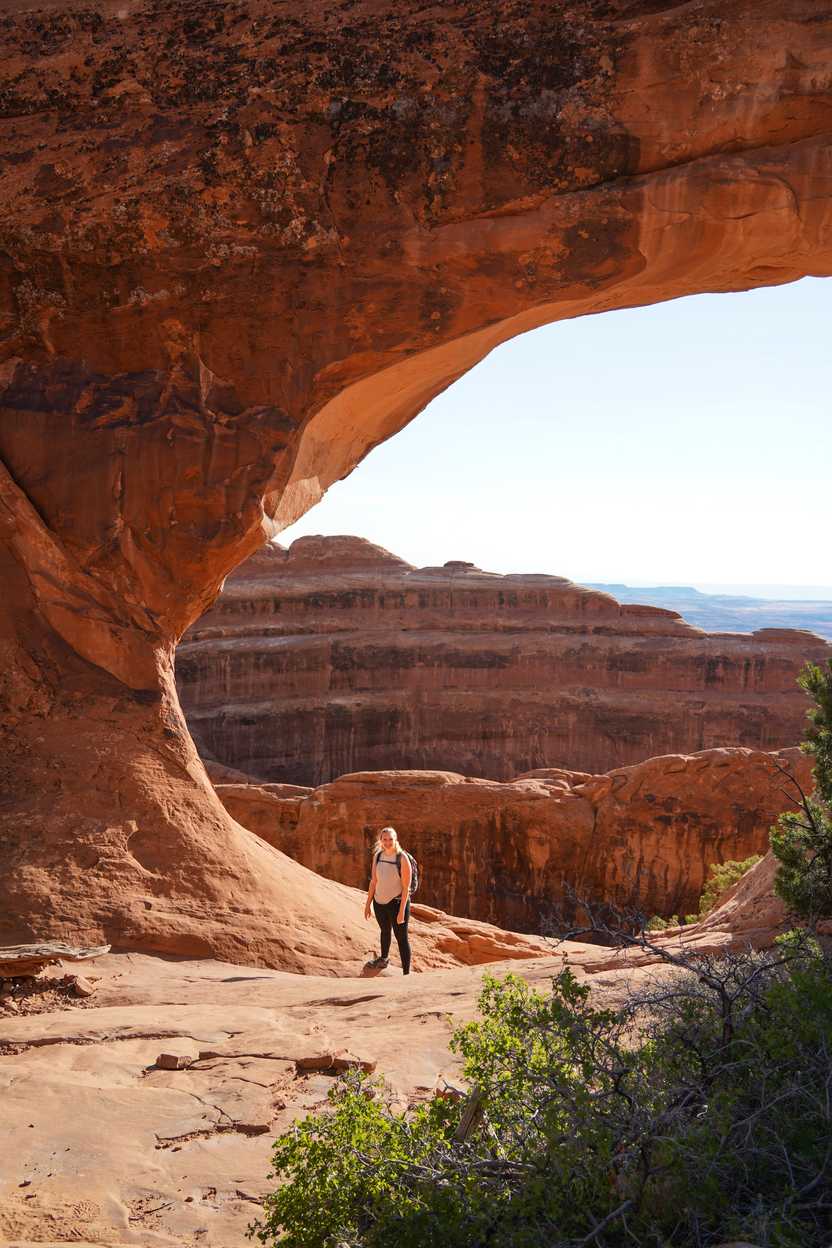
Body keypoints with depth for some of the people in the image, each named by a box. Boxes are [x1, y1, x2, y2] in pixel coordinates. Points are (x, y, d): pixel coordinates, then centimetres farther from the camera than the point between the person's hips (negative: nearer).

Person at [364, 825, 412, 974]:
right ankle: (384, 959, 49)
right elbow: (373, 881, 6)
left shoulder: (402, 858, -17)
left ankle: (406, 973, 4)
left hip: (397, 903, -6)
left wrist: (402, 911, -20)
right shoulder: (377, 856, -1)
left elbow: (406, 887, -17)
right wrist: (368, 904, 6)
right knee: (385, 931, 27)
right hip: (379, 903, 6)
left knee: (401, 938, -2)